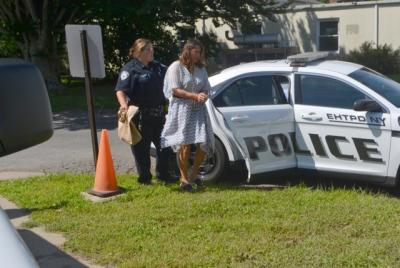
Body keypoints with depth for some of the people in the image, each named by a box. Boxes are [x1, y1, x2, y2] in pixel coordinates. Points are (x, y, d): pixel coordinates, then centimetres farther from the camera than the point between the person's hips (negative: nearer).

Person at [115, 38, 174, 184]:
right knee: (141, 147, 1)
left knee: (163, 145, 14)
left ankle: (163, 174, 29)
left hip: (159, 113, 7)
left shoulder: (158, 67, 13)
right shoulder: (130, 68, -8)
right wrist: (124, 105, -33)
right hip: (141, 115, -7)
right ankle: (144, 177, 15)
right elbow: (120, 90, -17)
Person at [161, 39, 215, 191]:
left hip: (198, 110, 5)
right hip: (181, 109, -5)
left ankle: (194, 175, 19)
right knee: (184, 145, -10)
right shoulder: (176, 67, -2)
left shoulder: (201, 69, 16)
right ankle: (184, 179, 4)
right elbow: (175, 90, -9)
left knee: (203, 144, -2)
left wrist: (204, 96, -9)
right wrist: (195, 96, -18)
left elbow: (206, 89, 16)